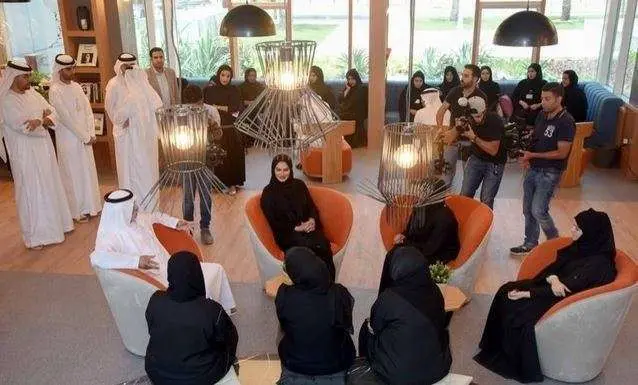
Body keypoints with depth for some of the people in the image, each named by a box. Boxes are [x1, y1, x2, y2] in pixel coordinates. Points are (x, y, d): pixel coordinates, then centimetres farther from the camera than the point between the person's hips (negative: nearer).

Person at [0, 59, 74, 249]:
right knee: (32, 191, 1)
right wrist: (44, 120, -13)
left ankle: (54, 223, 31)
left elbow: (53, 113, 1)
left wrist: (39, 121, -17)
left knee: (50, 186, 16)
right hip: (25, 153, -7)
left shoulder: (32, 93, 6)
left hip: (44, 148, 7)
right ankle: (35, 235, 11)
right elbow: (24, 127, -24)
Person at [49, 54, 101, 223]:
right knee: (74, 173, 3)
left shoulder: (76, 86, 7)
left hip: (85, 136, 6)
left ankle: (91, 205, 24)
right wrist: (85, 136, -14)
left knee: (88, 170, 12)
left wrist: (91, 133, -5)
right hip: (69, 138, -6)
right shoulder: (55, 91, -13)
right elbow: (65, 117, -17)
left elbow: (88, 110, 6)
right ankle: (79, 210, 13)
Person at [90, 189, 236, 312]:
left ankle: (226, 308, 25)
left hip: (170, 266, 9)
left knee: (216, 269, 8)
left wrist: (175, 222, 13)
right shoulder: (111, 235, -19)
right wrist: (136, 261, -42)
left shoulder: (139, 219, 5)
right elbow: (97, 258, -40)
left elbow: (156, 216, 29)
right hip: (158, 279, -9)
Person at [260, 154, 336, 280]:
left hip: (309, 228, 4)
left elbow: (312, 206, 16)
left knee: (324, 244, -31)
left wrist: (312, 220, -7)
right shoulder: (268, 193, 2)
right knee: (319, 247, -33)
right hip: (287, 234, -4)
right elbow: (273, 223, -2)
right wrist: (296, 228, -11)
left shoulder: (299, 185, 13)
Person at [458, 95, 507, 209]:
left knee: (486, 201, -7)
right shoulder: (469, 120, -8)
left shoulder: (495, 121, -23)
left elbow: (493, 150, -25)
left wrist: (474, 138, -30)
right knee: (464, 195, -3)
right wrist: (459, 127, -18)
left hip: (494, 163, -4)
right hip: (476, 158, 4)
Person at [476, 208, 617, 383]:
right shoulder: (583, 246, 1)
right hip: (554, 286, 9)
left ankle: (517, 365, 0)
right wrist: (553, 279, -22)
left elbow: (570, 289, -24)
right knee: (505, 292, -7)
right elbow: (554, 265, 5)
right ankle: (497, 349, 3)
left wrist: (527, 293, -21)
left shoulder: (600, 264, -24)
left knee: (519, 315, -24)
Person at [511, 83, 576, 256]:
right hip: (533, 169, 7)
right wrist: (526, 156, -2)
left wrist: (533, 155, -20)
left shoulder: (566, 122, -18)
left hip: (549, 173, -7)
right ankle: (530, 245, 27)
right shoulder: (542, 115, 5)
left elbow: (562, 153, -19)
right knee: (528, 210, 12)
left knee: (538, 211, -7)